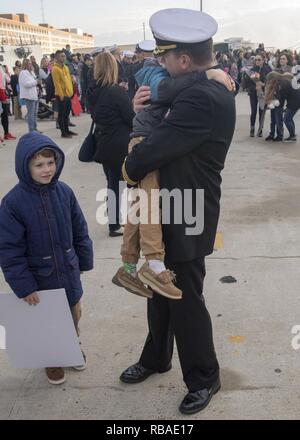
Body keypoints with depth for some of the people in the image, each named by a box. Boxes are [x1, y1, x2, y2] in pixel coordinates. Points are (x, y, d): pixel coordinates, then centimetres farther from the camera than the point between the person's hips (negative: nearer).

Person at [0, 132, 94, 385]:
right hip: (40, 279, -3)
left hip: (69, 272, 4)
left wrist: (84, 260, 8)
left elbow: (79, 230, 4)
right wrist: (23, 286, -16)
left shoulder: (64, 192, -8)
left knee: (74, 315, 22)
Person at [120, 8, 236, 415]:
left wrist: (129, 169, -6)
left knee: (185, 299, 6)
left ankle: (204, 379, 28)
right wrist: (143, 111, -7)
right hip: (174, 209, 10)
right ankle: (156, 358, 43)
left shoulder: (202, 98, -26)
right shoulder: (209, 89, 8)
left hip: (188, 217, -10)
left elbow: (153, 150, -28)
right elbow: (168, 131, 12)